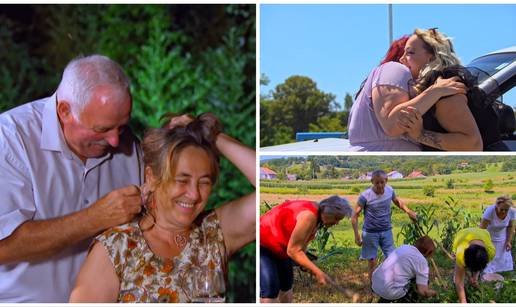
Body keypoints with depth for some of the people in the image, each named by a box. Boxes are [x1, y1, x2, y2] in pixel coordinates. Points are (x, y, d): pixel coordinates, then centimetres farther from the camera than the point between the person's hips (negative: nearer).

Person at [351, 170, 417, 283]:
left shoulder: (390, 190, -7)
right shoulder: (365, 196, -20)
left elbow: (397, 201, 18)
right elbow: (355, 216, -12)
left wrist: (408, 211, 6)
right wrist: (357, 235, -14)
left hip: (387, 231, 4)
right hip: (370, 233, -4)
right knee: (372, 262, 2)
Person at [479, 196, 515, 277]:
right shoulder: (490, 211, -34)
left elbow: (510, 227, -5)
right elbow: (482, 228, -28)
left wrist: (508, 241, -8)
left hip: (501, 238, 4)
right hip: (488, 237, -4)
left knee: (503, 260, 10)